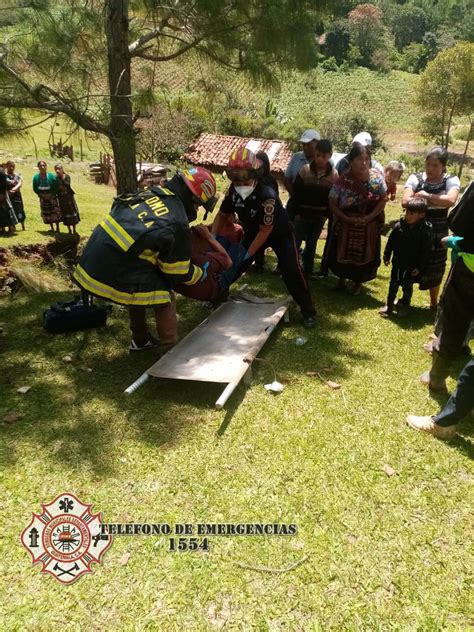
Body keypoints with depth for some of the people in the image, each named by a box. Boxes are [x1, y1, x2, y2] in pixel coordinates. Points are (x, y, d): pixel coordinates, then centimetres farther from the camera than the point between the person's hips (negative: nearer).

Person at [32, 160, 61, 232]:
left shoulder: (52, 176, -9)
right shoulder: (36, 177, -2)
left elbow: (56, 187, -7)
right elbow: (35, 189, 2)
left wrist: (51, 194, -16)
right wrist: (41, 194, -12)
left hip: (52, 198, -3)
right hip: (43, 198, 3)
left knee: (55, 212, -4)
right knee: (46, 214, 8)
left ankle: (57, 228, 7)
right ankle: (51, 228, 21)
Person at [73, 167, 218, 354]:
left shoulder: (148, 193, 9)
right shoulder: (177, 225, -13)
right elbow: (178, 272, -1)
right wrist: (201, 273, 18)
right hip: (112, 277, -8)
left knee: (138, 288, 31)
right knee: (165, 298, 7)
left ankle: (140, 340, 45)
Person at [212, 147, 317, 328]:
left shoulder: (267, 196, -36)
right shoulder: (233, 191, -17)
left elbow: (265, 231, -29)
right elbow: (222, 215, -2)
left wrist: (248, 254, -26)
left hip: (279, 233, -5)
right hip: (253, 232, 6)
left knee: (291, 271, -17)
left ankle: (308, 311, -4)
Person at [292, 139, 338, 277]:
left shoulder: (334, 175, -5)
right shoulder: (304, 170, -9)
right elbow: (296, 192, -4)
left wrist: (326, 214, -5)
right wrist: (297, 212, -7)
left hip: (319, 217, 1)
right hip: (302, 214, -1)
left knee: (311, 245, 13)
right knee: (295, 243, -4)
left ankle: (308, 270, 23)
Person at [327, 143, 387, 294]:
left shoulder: (377, 177, -9)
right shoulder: (343, 180, -14)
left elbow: (383, 199, -4)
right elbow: (332, 204, -10)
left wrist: (370, 216, -16)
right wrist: (347, 219, -20)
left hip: (369, 226, 1)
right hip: (346, 225, -1)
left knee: (365, 255, 10)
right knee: (343, 254, 12)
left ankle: (358, 282, 34)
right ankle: (342, 278, 38)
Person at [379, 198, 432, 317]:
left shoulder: (425, 232, -18)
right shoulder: (398, 226, -9)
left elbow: (426, 251, -12)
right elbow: (390, 242, 1)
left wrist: (420, 267, -12)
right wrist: (387, 257, 2)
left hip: (412, 267, -3)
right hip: (397, 263, 3)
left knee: (407, 287, 12)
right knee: (393, 285, 13)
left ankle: (404, 305, 33)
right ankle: (389, 306, 26)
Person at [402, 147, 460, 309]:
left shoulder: (451, 180, -5)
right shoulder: (415, 178, -5)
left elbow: (451, 200, -25)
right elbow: (405, 201, -19)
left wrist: (426, 195, -18)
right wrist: (436, 201, -16)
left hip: (437, 233, 0)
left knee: (434, 269, 12)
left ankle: (434, 303, 33)